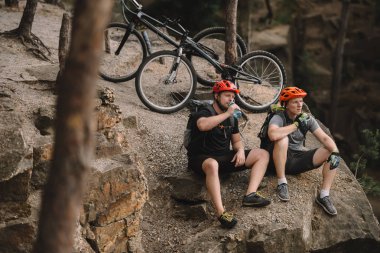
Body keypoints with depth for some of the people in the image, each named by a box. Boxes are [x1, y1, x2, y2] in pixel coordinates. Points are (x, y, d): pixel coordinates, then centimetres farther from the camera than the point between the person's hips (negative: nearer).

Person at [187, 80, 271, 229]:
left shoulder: (232, 118, 15)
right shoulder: (204, 112, -7)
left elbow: (236, 141, 21)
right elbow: (202, 125, -31)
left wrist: (240, 150, -3)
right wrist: (227, 113, -27)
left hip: (224, 158, 7)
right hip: (202, 159, -7)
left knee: (263, 154, -3)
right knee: (212, 164, -44)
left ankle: (250, 195, -24)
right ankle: (221, 213, -51)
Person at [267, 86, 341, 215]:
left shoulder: (307, 119, 1)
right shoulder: (279, 118, -14)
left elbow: (324, 138, -6)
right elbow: (273, 135, -38)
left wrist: (335, 152, -26)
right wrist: (296, 124, -28)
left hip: (298, 159, 5)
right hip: (281, 160, -5)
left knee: (331, 151, -14)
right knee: (283, 139, -35)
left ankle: (324, 196, -16)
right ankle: (281, 183, -23)